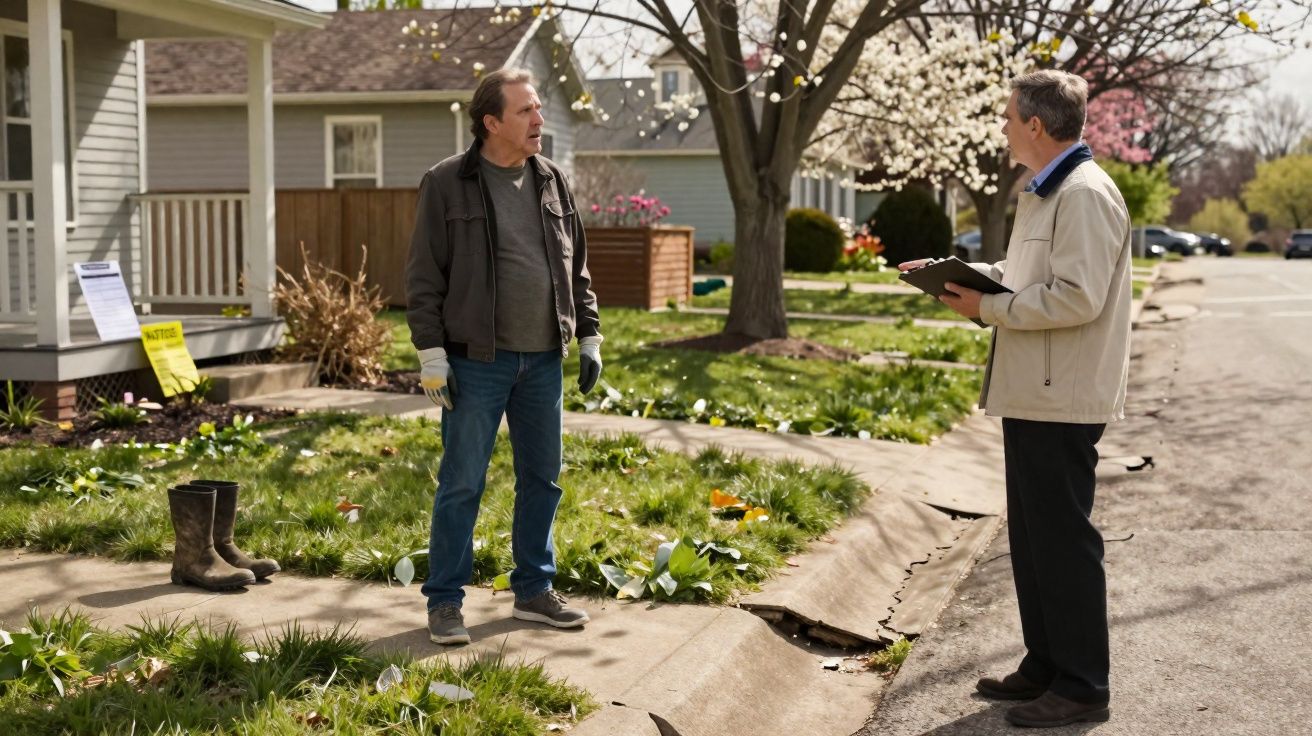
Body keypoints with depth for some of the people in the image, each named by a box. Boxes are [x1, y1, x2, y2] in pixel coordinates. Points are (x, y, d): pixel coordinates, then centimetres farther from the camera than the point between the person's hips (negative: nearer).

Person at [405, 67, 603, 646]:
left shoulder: (551, 181, 10)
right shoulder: (447, 184, -6)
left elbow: (576, 268, 16)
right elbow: (424, 277, -7)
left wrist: (589, 338, 10)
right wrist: (431, 354, -12)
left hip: (542, 360, 5)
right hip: (477, 361, -5)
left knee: (542, 478, 11)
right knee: (462, 484, 0)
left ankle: (534, 591, 25)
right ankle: (444, 601, 11)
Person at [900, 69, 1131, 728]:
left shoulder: (1085, 195, -17)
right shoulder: (1044, 194, 16)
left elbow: (1077, 298, -24)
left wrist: (987, 308, -17)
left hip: (1062, 401, -10)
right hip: (1032, 394, 10)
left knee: (1063, 539, -2)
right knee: (1031, 538, 16)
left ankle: (1082, 686, 9)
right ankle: (1045, 667, 28)